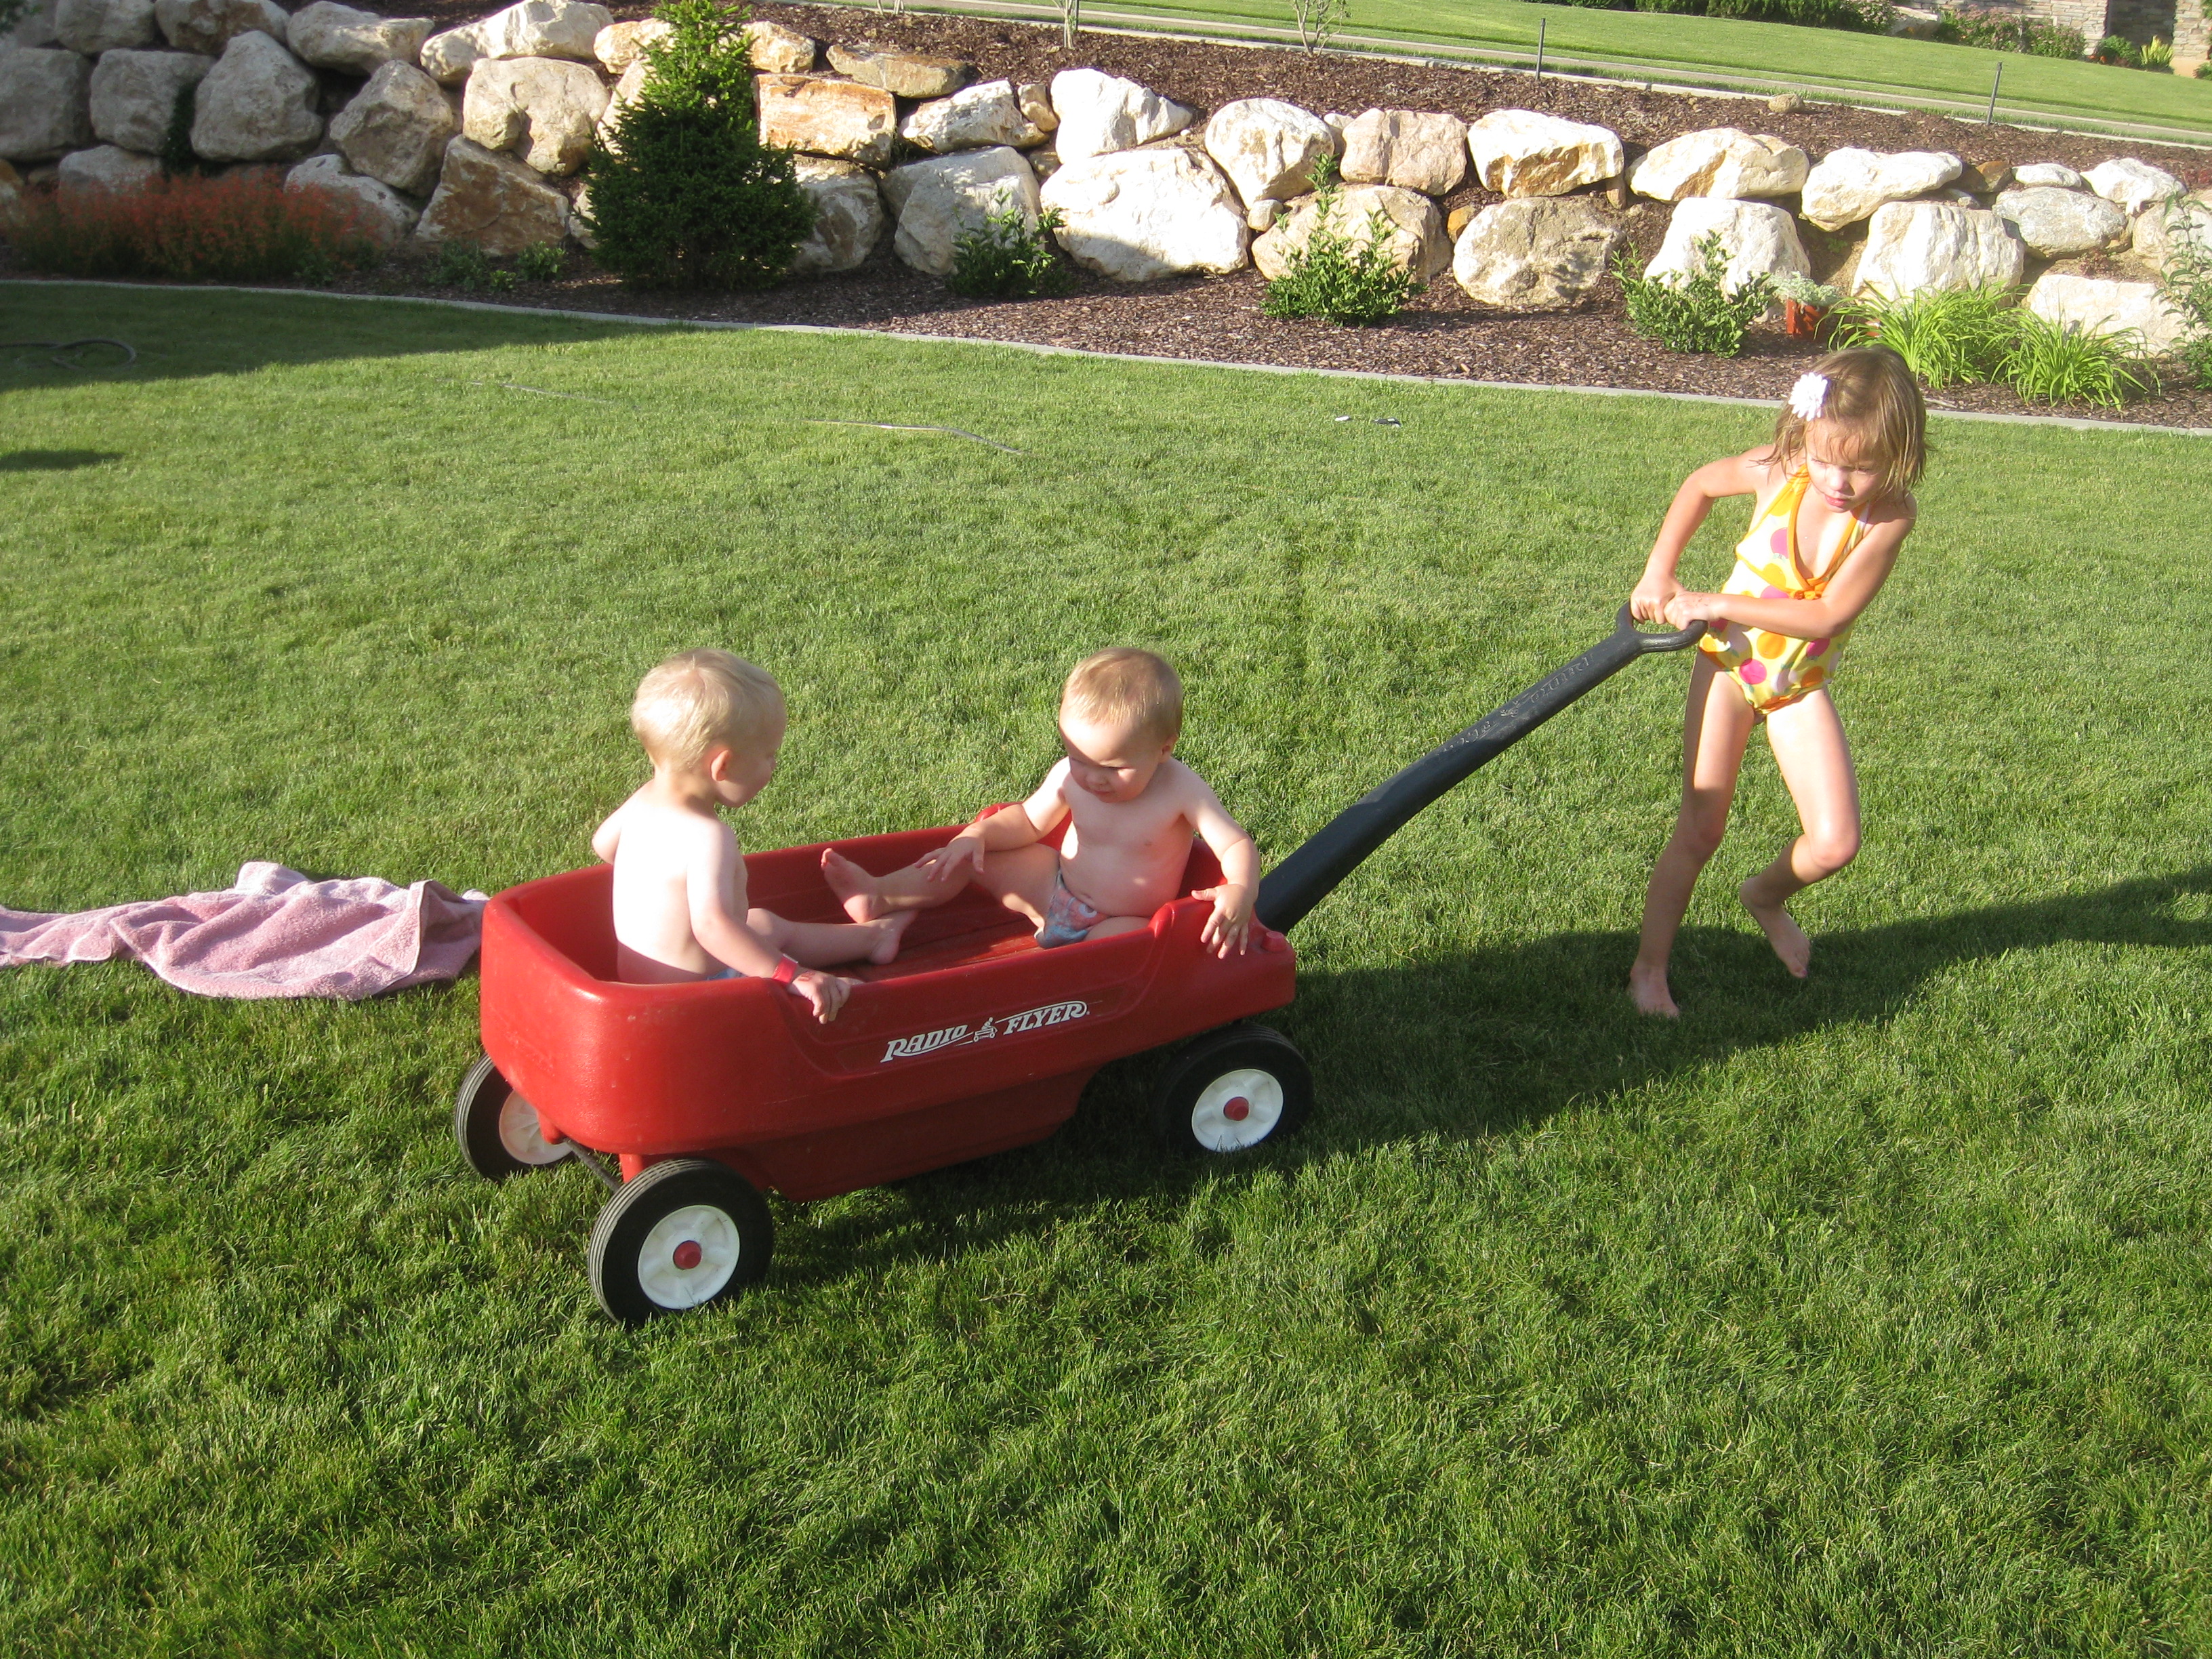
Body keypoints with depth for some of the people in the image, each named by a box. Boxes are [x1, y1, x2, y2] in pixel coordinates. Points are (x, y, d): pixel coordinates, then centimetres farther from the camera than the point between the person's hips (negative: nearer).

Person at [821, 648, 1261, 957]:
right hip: (1057, 888, 5)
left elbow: (1237, 844, -21)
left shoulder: (1180, 789, -21)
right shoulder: (1070, 776, -8)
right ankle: (880, 896, -6)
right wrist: (978, 835, -13)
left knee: (1122, 940, -41)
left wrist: (1240, 892, -43)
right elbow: (1029, 821, 6)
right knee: (970, 855, -2)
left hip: (1121, 922, -5)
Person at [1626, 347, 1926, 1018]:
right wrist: (1658, 572, -3)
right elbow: (1700, 485, 5)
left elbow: (1828, 617, -25)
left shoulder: (1891, 514, -20)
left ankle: (1767, 895, 26)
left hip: (1802, 684, 1)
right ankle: (1649, 968, 14)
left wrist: (1716, 604, -27)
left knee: (1835, 843, -7)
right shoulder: (1778, 470, -16)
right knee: (1699, 829, 0)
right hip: (1729, 661, 0)